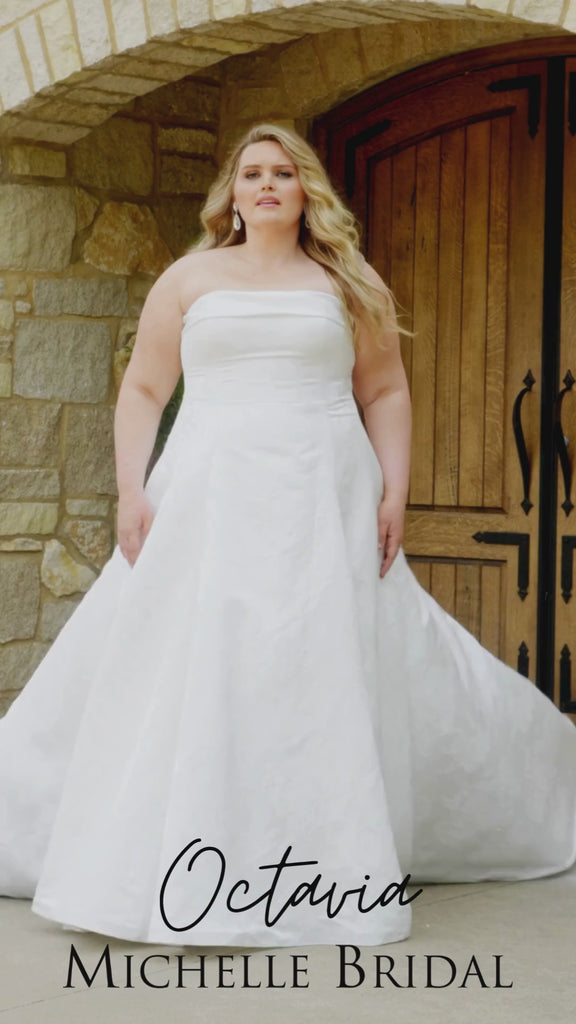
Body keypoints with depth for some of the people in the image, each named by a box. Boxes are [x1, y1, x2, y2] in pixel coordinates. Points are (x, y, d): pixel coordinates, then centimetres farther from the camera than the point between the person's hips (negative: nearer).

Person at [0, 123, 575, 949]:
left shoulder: (349, 286, 12)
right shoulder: (189, 279, 12)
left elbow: (386, 394, 11)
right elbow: (143, 391, 9)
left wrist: (394, 492, -1)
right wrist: (132, 489, -3)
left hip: (324, 510, 0)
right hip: (207, 507, 1)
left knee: (331, 678, -1)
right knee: (181, 675, -3)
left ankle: (340, 870, 10)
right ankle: (177, 875, 8)